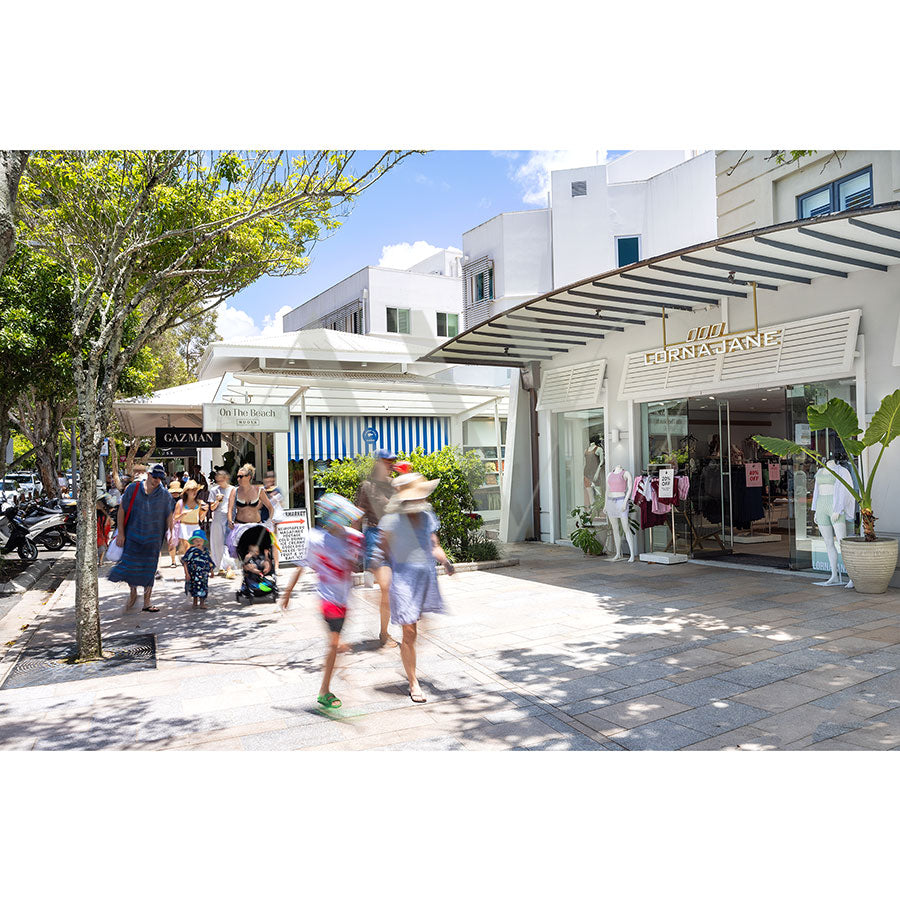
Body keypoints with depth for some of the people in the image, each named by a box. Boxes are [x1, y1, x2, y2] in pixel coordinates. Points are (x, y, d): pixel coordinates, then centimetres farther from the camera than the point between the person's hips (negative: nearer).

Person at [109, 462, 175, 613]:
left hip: (153, 539, 1)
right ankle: (133, 593, 23)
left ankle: (147, 603, 18)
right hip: (133, 537, -1)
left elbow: (169, 516, 6)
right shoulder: (133, 489, -4)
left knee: (149, 570, 6)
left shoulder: (164, 495, -1)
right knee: (130, 566, -5)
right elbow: (122, 510, 1)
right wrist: (121, 533, -1)